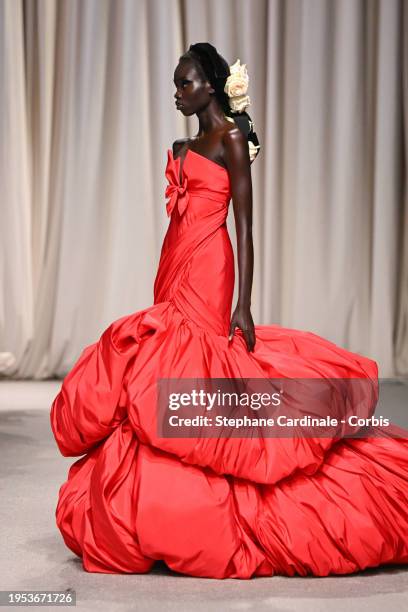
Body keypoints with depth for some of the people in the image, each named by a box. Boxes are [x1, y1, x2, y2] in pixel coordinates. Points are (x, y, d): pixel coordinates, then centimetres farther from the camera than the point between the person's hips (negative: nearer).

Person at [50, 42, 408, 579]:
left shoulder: (232, 138, -2)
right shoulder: (182, 149, 21)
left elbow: (243, 225, -10)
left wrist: (244, 302, -18)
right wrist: (161, 300, 19)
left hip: (205, 274, -8)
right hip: (174, 276, 8)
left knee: (179, 380, -13)